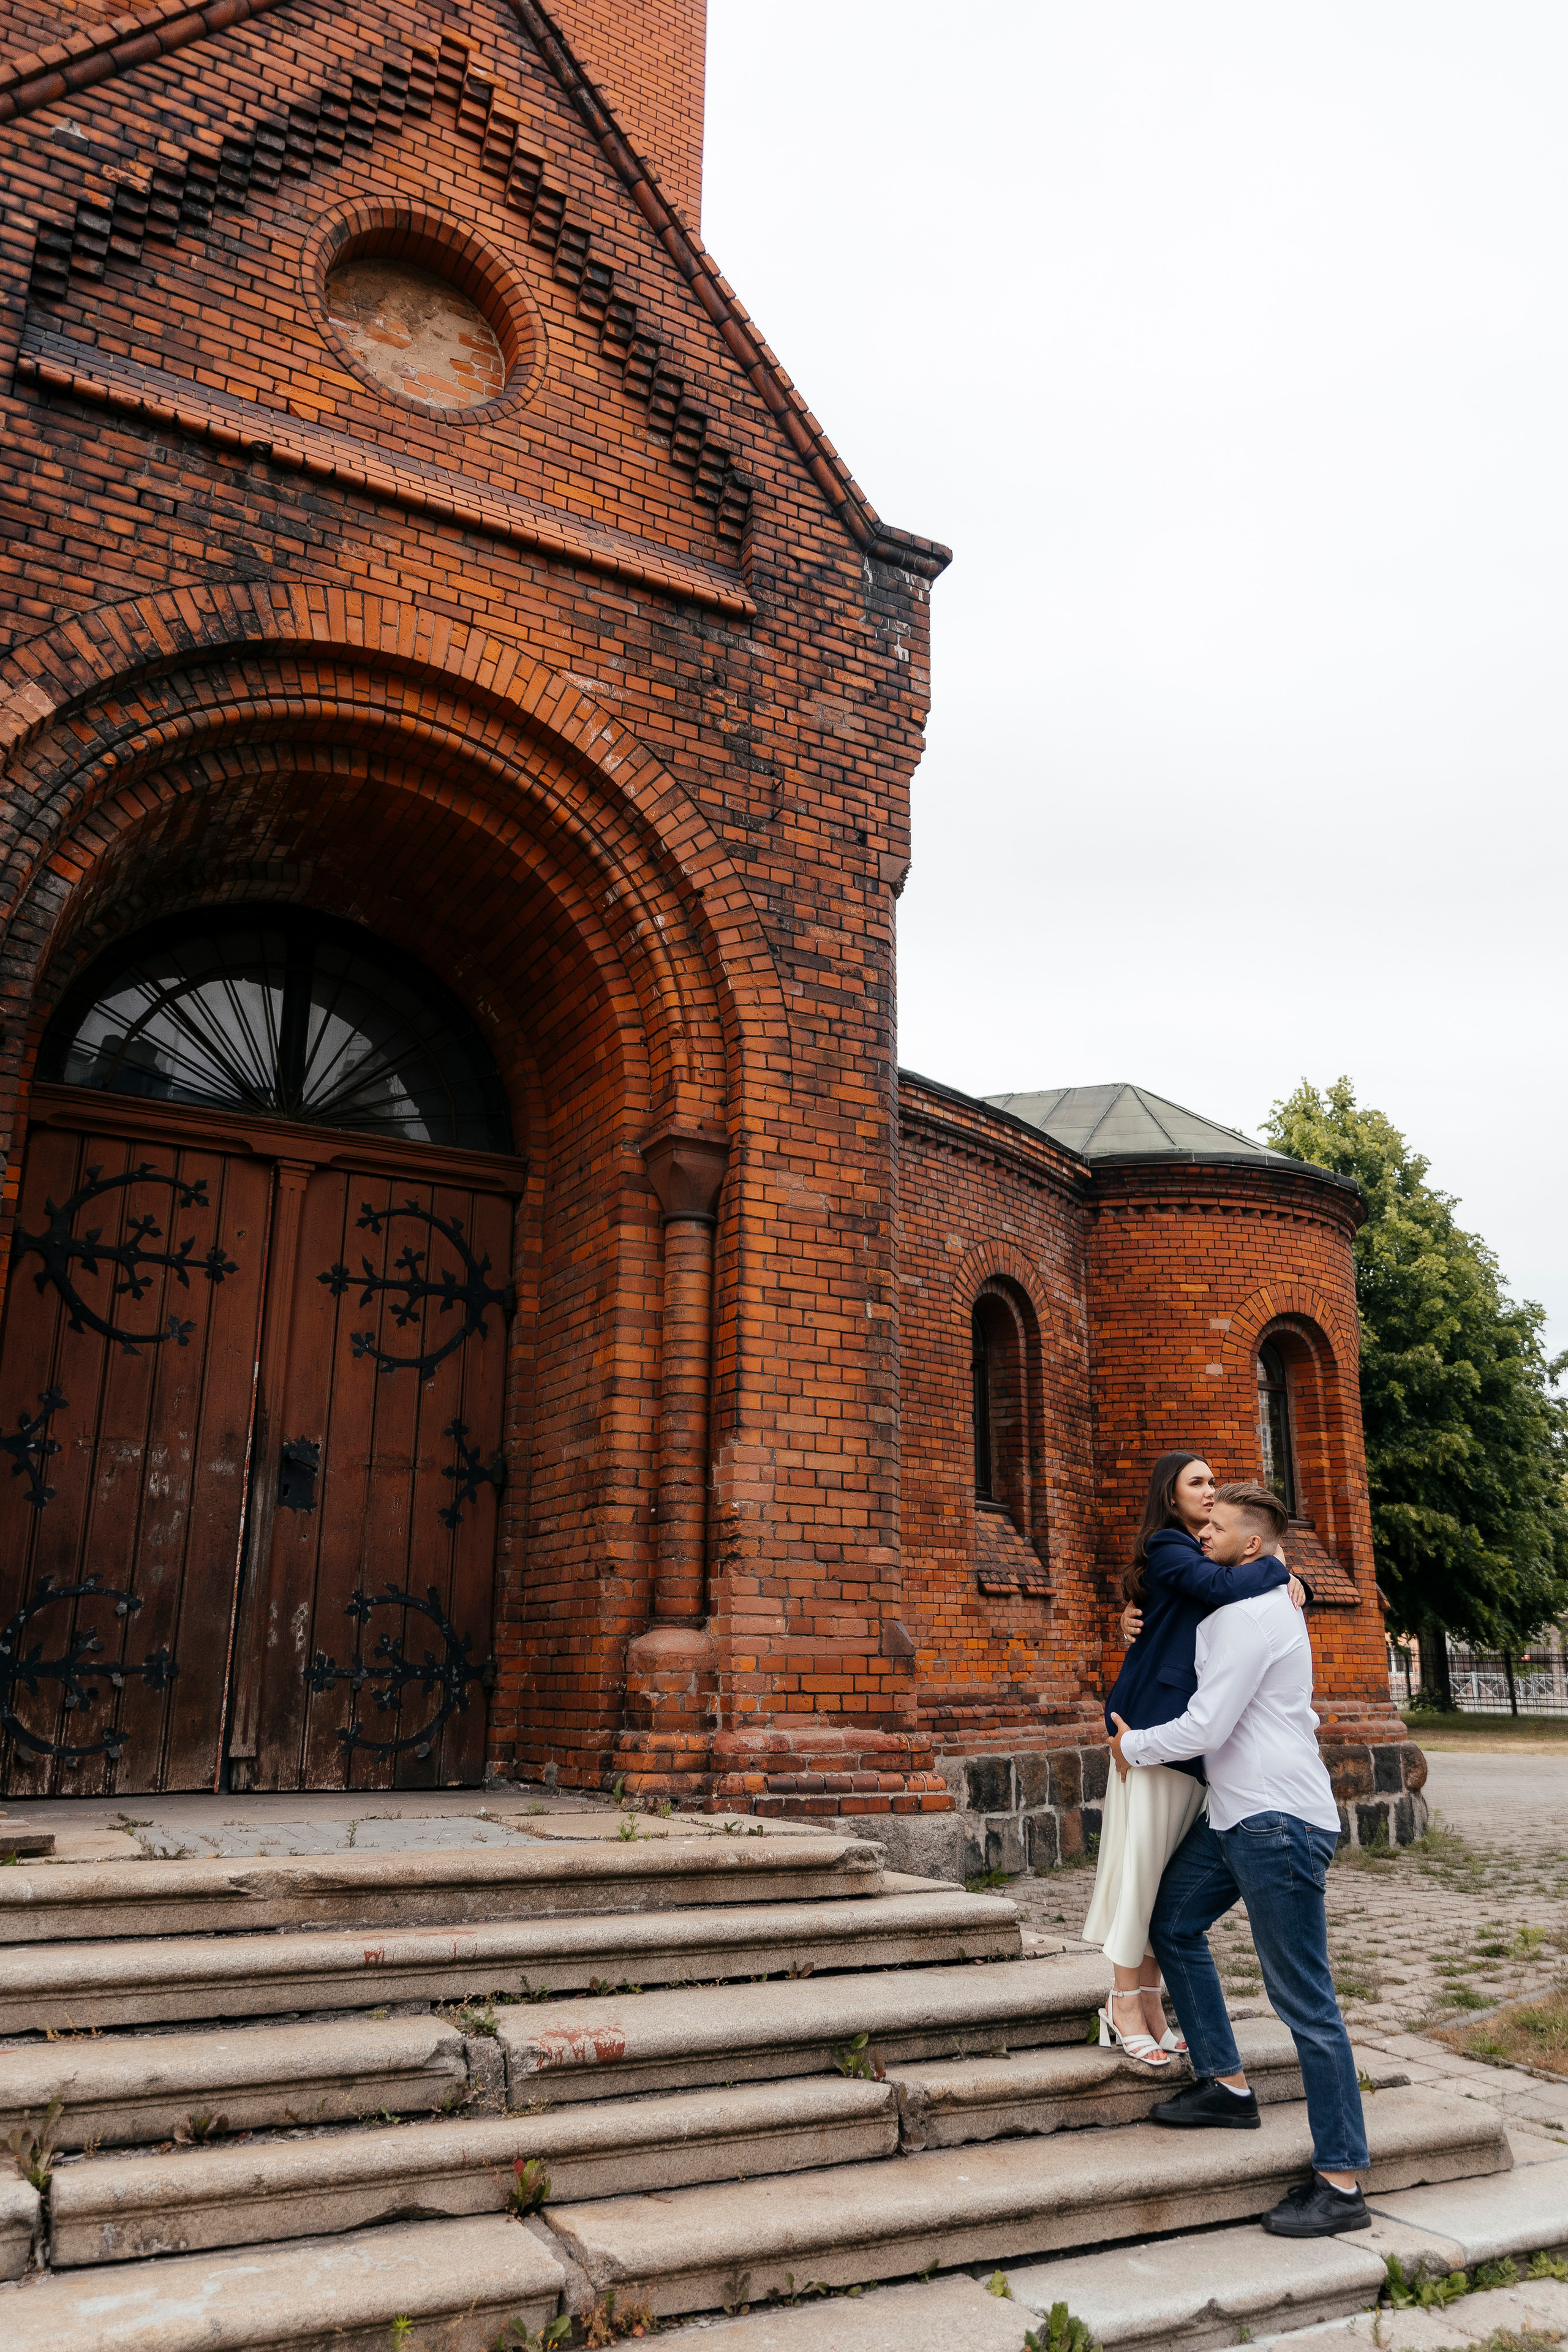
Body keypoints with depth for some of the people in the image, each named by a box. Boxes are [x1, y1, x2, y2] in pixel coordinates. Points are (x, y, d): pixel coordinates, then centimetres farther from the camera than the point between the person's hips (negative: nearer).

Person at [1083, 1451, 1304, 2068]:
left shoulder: (1199, 1554, 19)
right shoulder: (1167, 1548, -8)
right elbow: (1225, 1589, -25)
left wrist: (1280, 1575, -4)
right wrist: (1271, 1565, -7)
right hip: (1156, 1720, -9)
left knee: (1172, 1867, 9)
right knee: (1143, 1857, -5)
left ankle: (1148, 2001, 16)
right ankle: (1126, 2003, 4)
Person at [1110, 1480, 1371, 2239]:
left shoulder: (1251, 1614, -17)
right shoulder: (1251, 1606, 15)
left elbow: (1206, 1728, -20)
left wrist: (1133, 1748, -3)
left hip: (1278, 1820, -11)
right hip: (1237, 1813, 11)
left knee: (1305, 2002, -4)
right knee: (1173, 1924, 17)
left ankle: (1341, 2185, 3)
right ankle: (1226, 2085, 24)